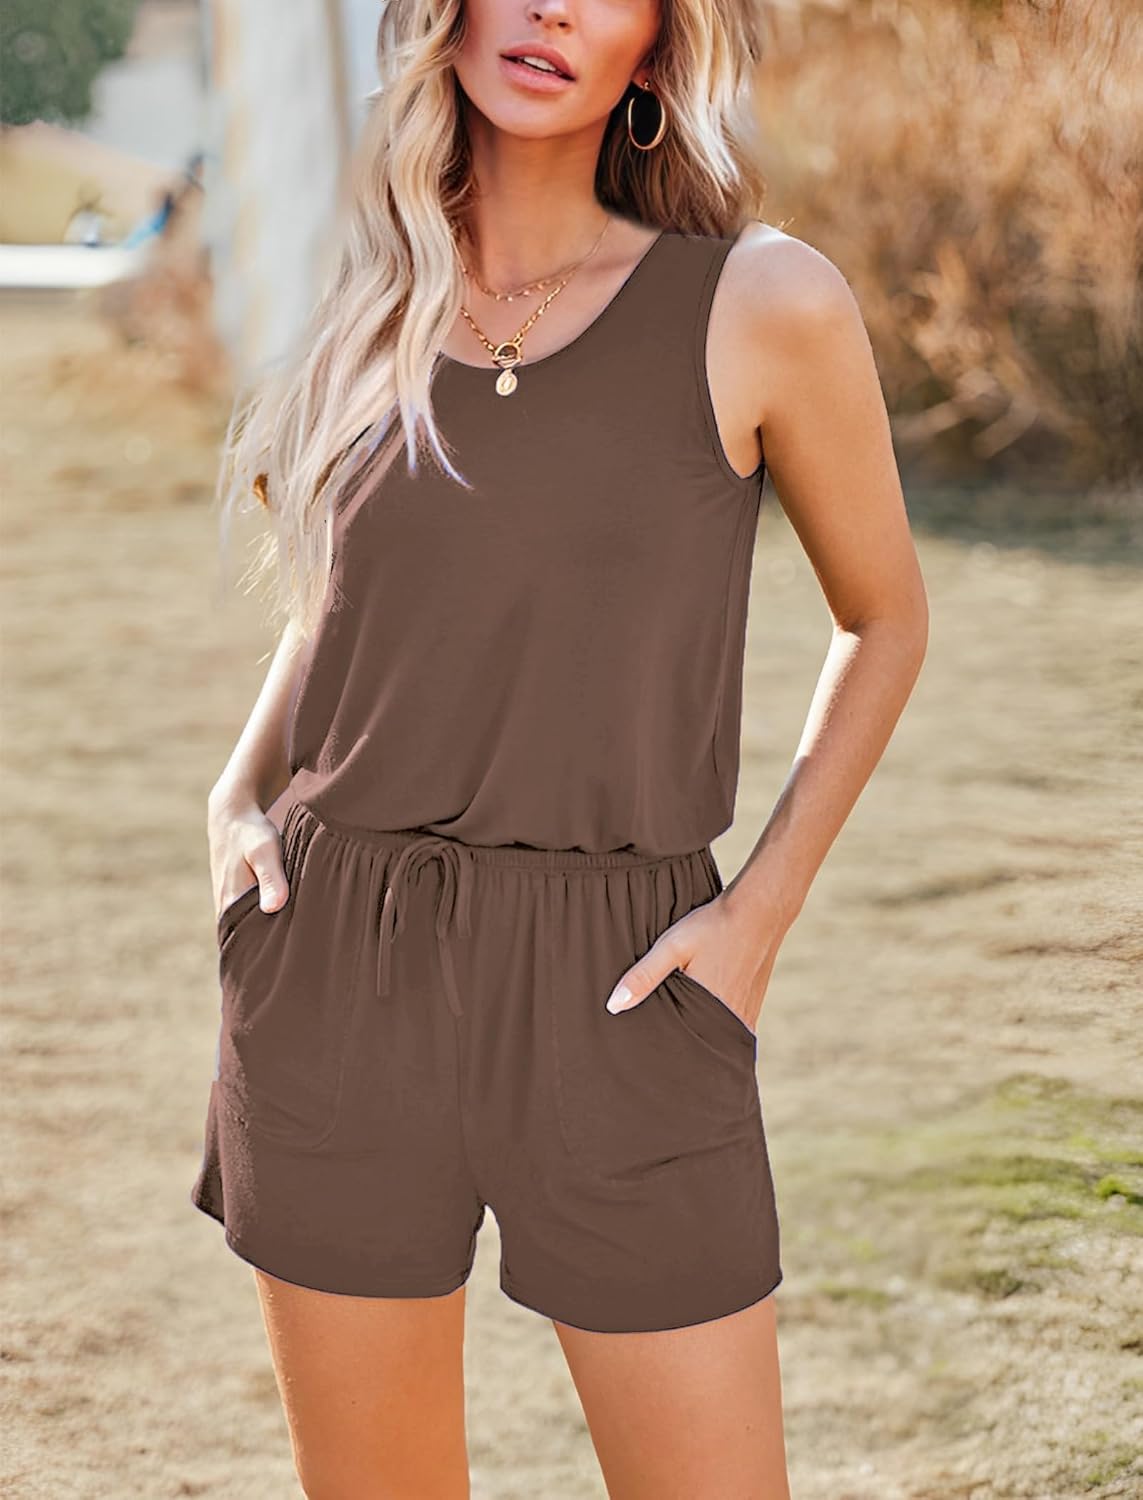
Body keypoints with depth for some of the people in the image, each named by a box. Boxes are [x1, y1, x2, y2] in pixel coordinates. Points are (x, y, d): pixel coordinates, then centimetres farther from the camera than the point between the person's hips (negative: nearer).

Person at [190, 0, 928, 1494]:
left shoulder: (762, 305, -5)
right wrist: (238, 794, 5)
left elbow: (884, 616, 7)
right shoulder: (374, 301, 6)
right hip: (339, 984, 3)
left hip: (618, 996, -3)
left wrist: (761, 913, -3)